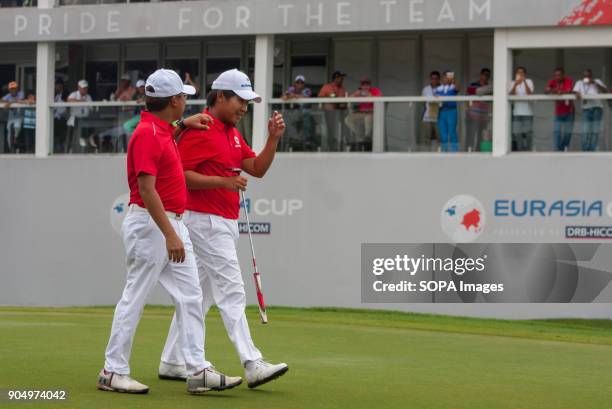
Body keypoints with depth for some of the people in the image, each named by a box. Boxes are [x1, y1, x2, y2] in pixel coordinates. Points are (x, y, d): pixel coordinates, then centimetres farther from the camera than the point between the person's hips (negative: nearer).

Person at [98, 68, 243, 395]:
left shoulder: (163, 130, 12)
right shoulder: (147, 134, -17)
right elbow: (147, 189, -24)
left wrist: (184, 123, 27)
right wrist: (170, 235, -27)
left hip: (172, 223, 10)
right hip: (150, 224, -10)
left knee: (190, 296, 5)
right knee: (134, 298, -3)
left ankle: (197, 371, 5)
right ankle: (112, 372, 6)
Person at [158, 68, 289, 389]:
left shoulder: (232, 133, 16)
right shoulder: (198, 129, -13)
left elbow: (257, 168, 14)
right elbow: (179, 174, -18)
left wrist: (273, 138, 0)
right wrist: (222, 181, -24)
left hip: (225, 223, 10)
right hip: (206, 221, -10)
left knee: (198, 295, 12)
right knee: (231, 292, -12)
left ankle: (172, 363, 17)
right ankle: (252, 365, -14)